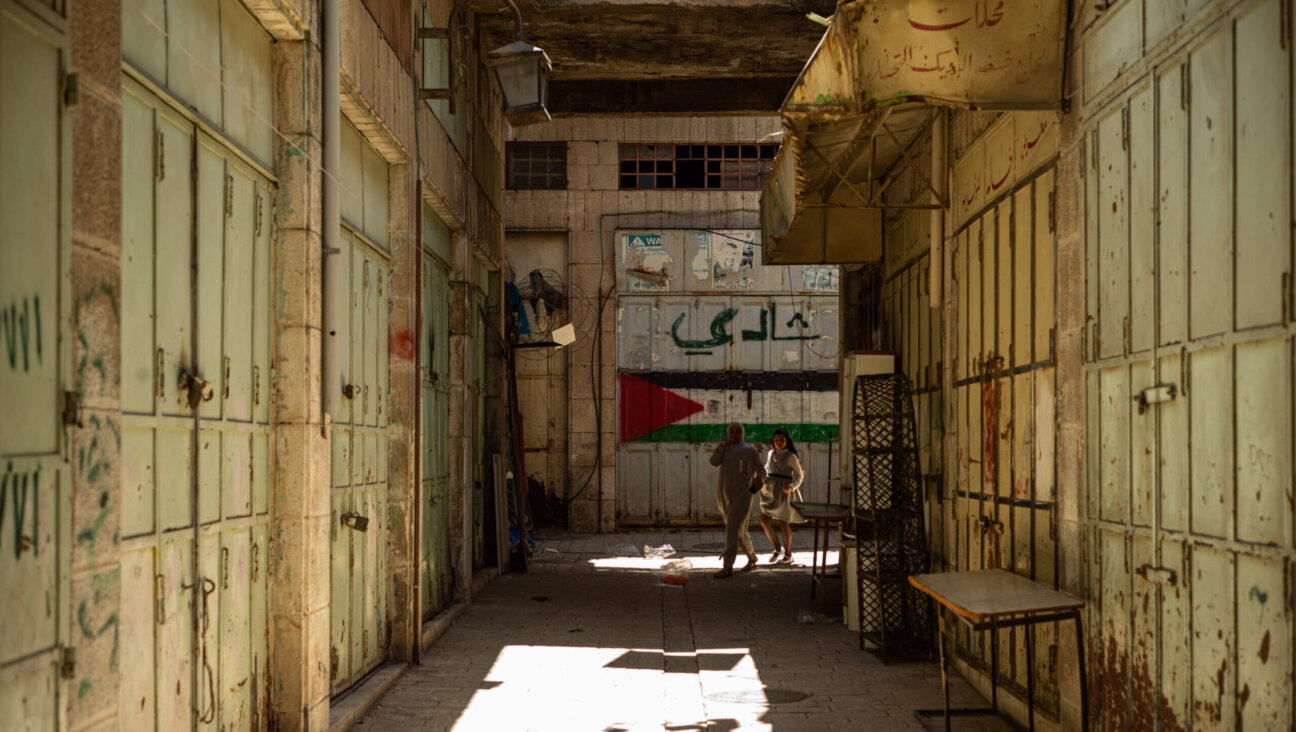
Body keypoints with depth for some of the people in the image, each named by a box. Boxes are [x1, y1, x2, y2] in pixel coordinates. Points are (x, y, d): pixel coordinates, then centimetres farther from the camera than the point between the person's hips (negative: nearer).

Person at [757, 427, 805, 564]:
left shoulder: (791, 456, -8)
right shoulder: (770, 454, 11)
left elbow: (799, 475, -10)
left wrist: (791, 486, -25)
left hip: (784, 492, -6)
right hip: (770, 491, 6)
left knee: (783, 523, 1)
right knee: (764, 521, 0)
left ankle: (788, 554, 15)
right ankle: (778, 549, 18)